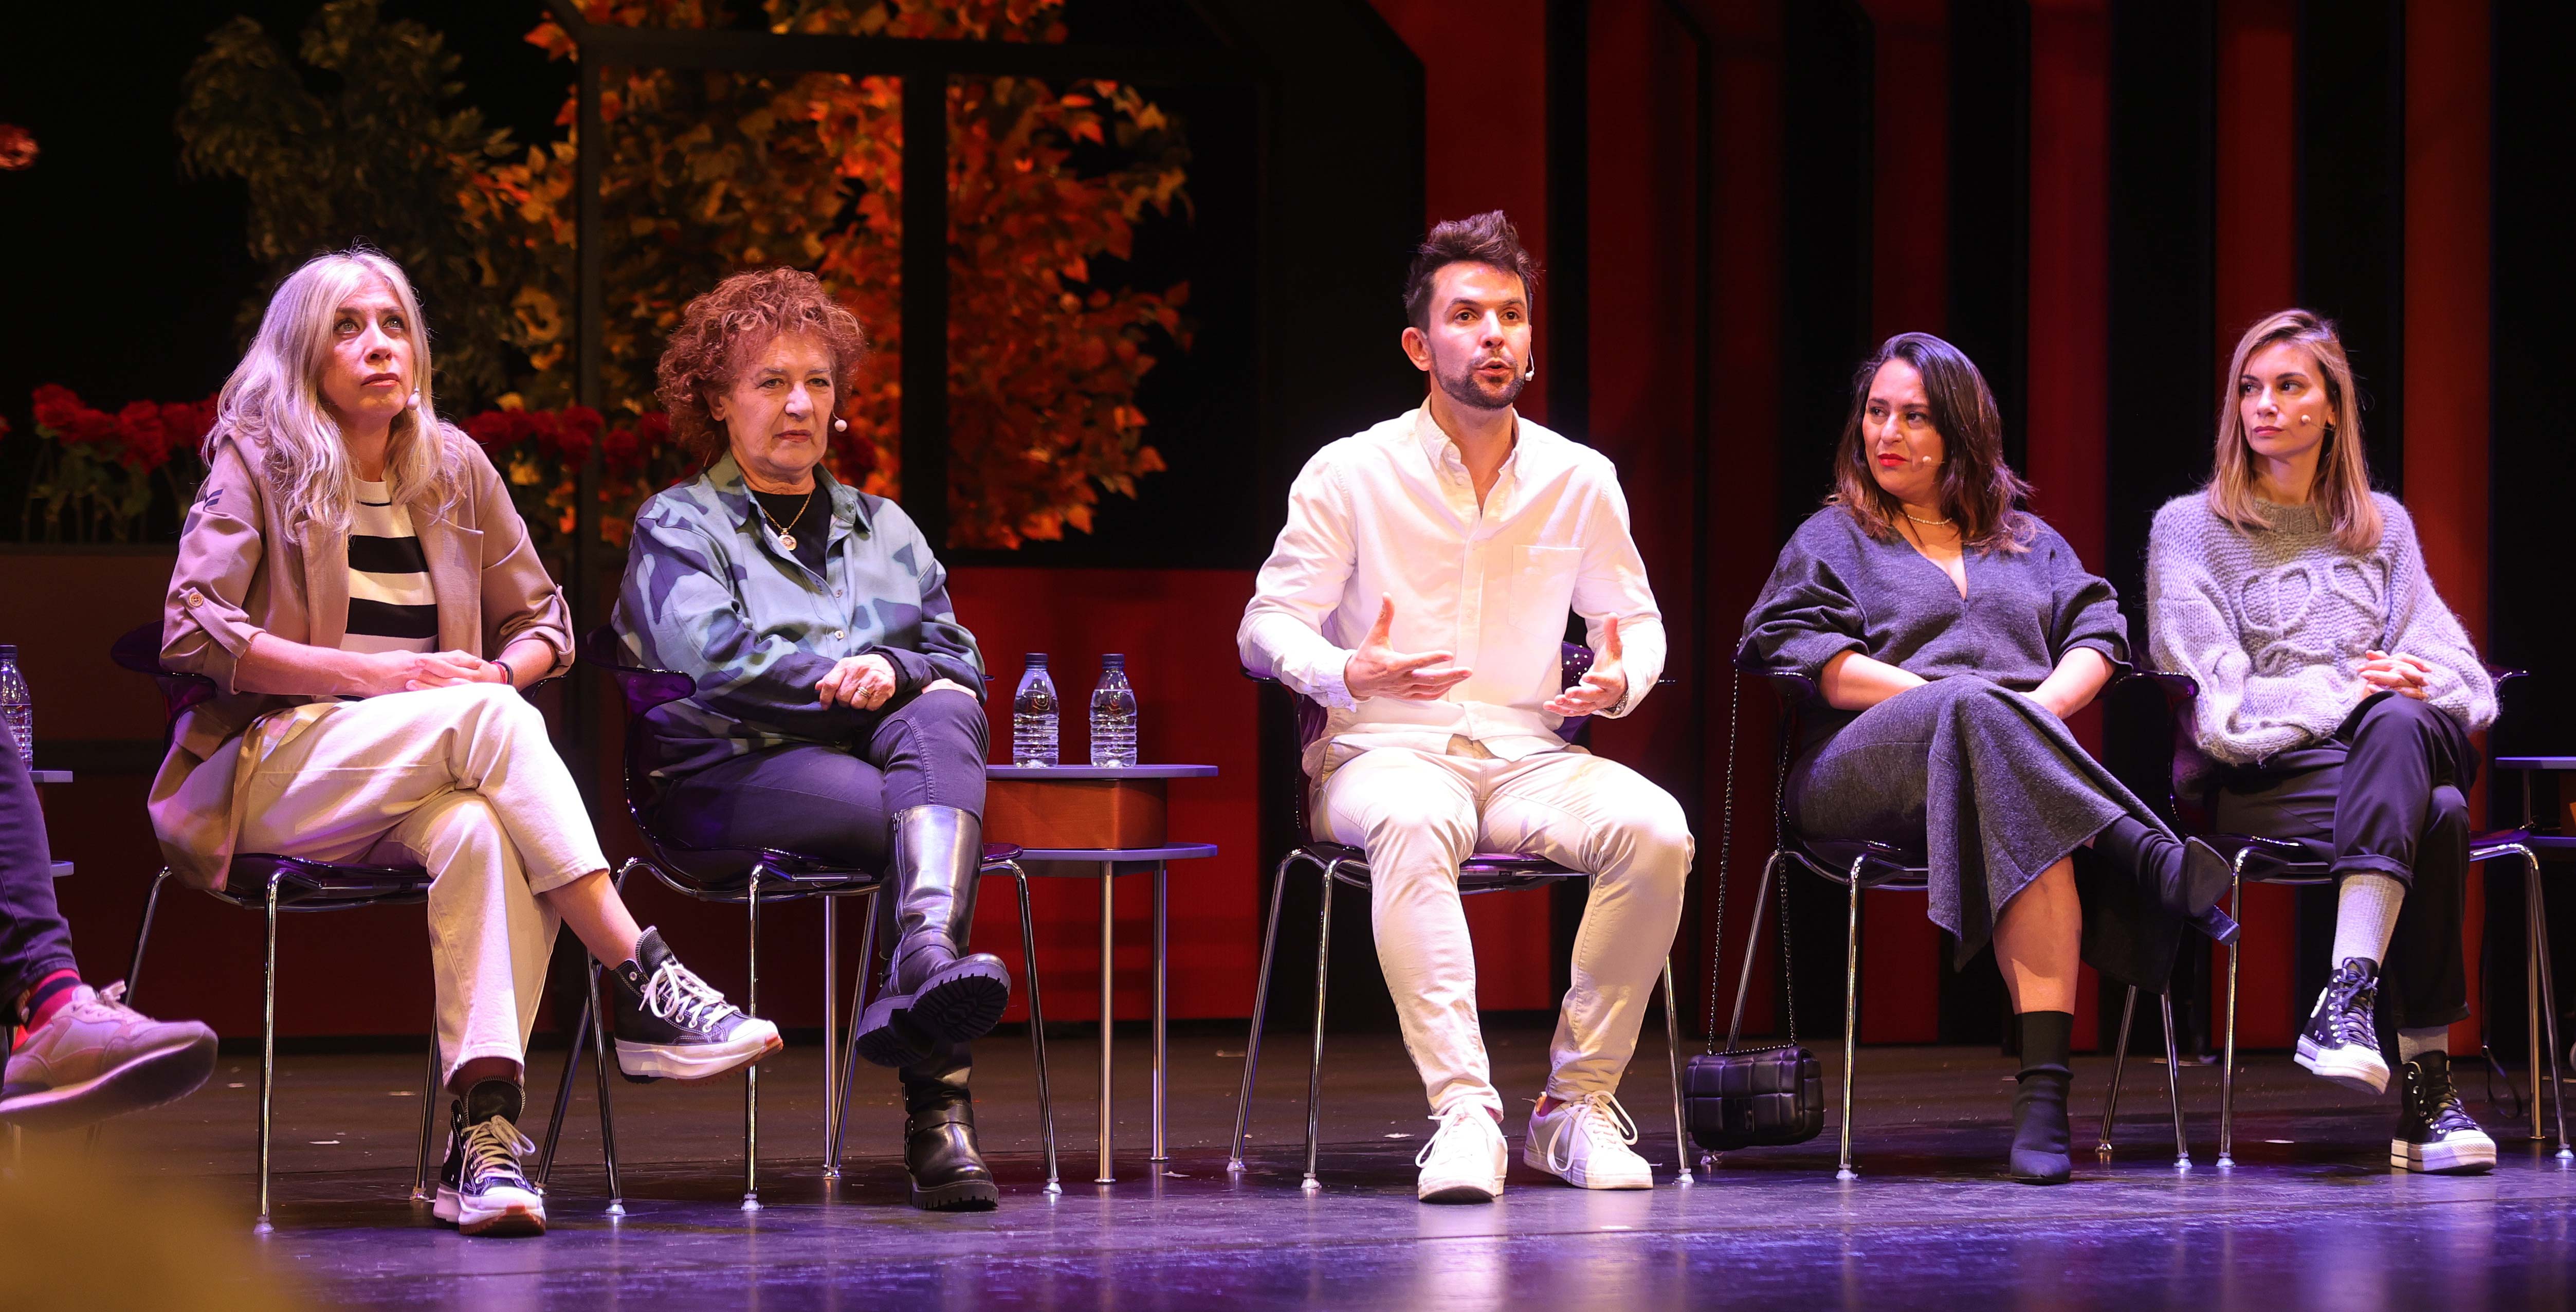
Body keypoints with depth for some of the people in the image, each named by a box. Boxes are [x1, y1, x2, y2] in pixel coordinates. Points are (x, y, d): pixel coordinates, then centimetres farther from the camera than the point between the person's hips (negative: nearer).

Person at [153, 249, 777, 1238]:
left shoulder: (455, 468, 15)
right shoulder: (257, 462, 3)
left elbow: (541, 620, 20)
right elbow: (190, 634, -9)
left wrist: (501, 670, -5)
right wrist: (374, 675, -16)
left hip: (422, 787, 3)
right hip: (272, 771, -3)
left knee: (481, 830, -36)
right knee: (488, 716, -32)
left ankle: (485, 1129, -47)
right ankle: (644, 984, -37)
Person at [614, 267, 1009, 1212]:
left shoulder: (882, 528, 30)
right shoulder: (678, 526, 16)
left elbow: (959, 662, 17)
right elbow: (711, 658, -5)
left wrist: (894, 671, -7)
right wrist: (848, 676, -6)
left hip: (885, 745, 4)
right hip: (737, 772, -4)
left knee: (939, 722, -35)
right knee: (932, 819, -34)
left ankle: (927, 959, -59)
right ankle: (939, 1100, -48)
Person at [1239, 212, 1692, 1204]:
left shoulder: (1580, 481, 9)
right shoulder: (1351, 474, 0)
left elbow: (1635, 617, 20)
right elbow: (1268, 625, 1)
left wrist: (1622, 678, -5)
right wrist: (1349, 673, -21)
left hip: (1528, 755, 3)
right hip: (1387, 754, -3)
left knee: (1654, 829, -29)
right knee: (1415, 826, -40)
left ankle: (1576, 1103, -18)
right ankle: (1464, 1110, -45)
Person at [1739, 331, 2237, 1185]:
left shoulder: (2029, 541, 31)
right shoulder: (1832, 539, 22)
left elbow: (2099, 633, 16)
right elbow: (1797, 650, 3)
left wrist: (2046, 701, -7)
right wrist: (1942, 698, -10)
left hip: (2027, 753, 1)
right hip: (1861, 767, -1)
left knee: (2026, 820, -40)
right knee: (1973, 711, -40)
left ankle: (2046, 1090, -51)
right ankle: (2146, 855, -47)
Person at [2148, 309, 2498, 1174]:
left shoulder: (2383, 527, 22)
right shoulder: (2191, 528, 10)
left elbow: (2457, 673, 12)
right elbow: (2215, 704, -2)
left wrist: (2408, 686, -12)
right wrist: (2344, 689, -14)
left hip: (2413, 741, 3)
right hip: (2261, 786, -3)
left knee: (2396, 727, -37)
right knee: (2436, 814, -35)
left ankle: (2349, 995, -46)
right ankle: (2427, 1079, -42)